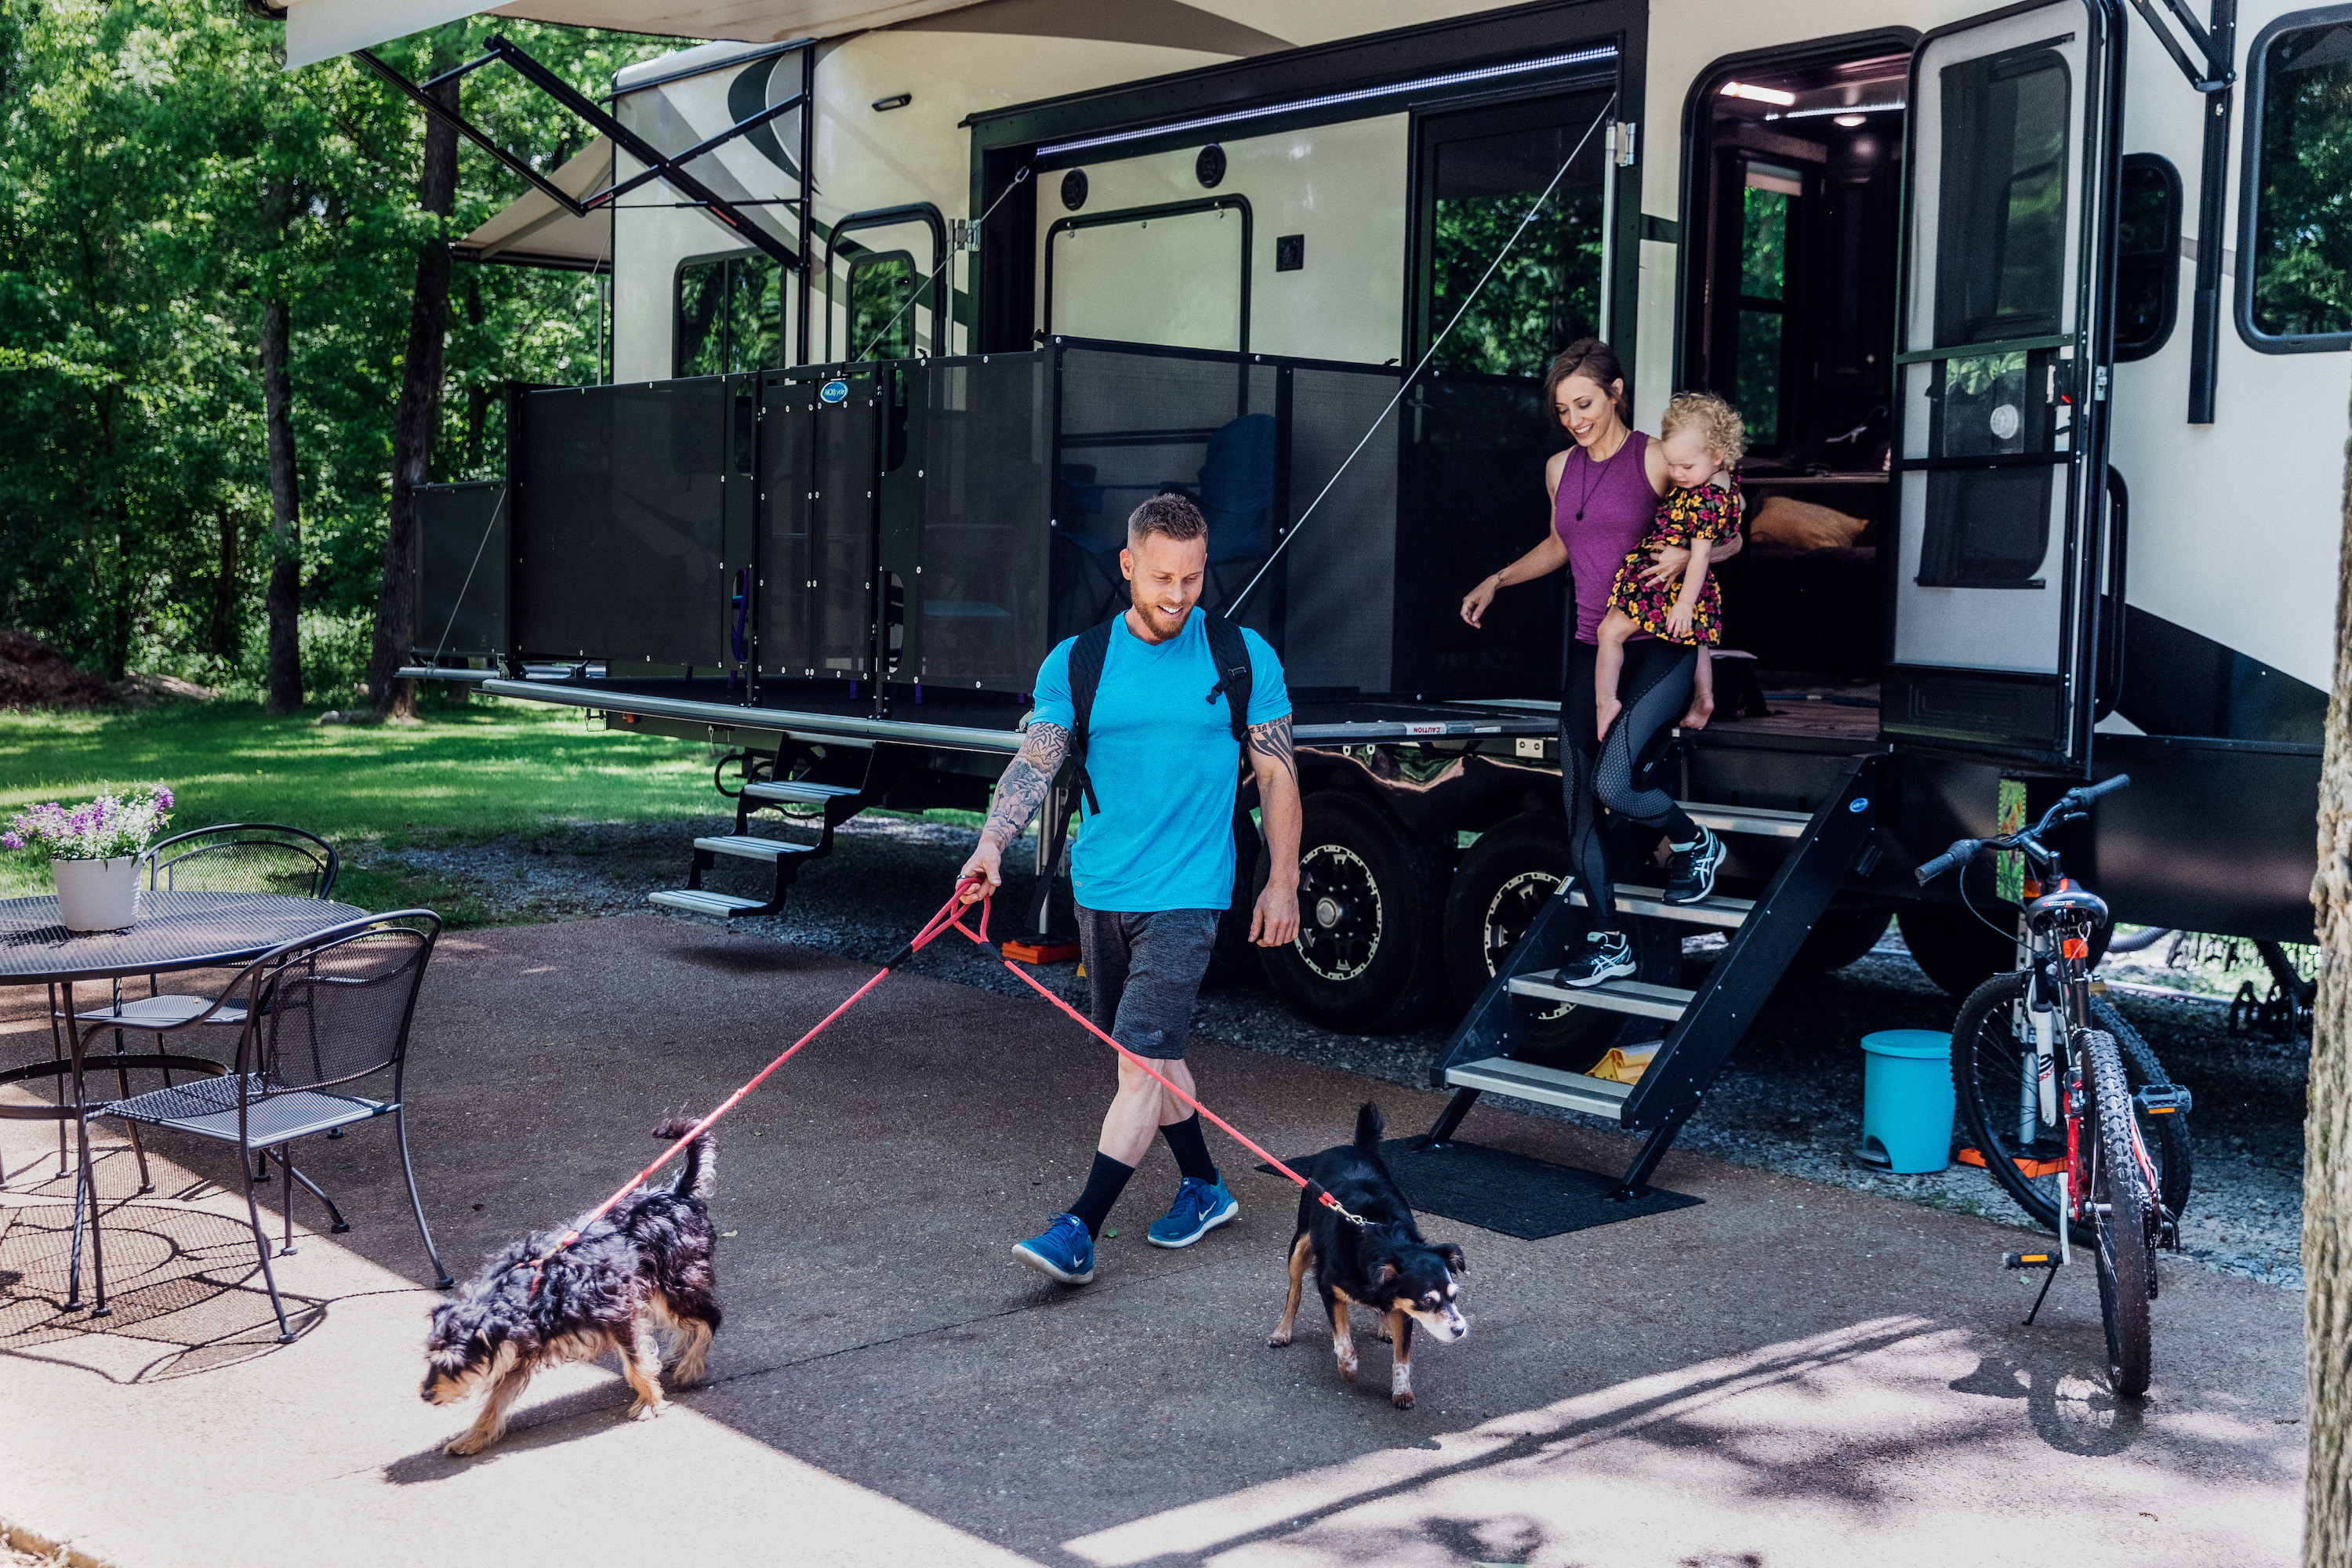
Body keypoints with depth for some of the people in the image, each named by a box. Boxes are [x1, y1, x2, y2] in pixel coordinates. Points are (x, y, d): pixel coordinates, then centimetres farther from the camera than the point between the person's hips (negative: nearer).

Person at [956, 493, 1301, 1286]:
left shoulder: (1243, 658, -2)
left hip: (1185, 894, -4)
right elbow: (1035, 762, -6)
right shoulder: (1075, 663, 1)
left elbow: (1276, 776, 4)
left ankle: (1081, 1228, -10)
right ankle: (1204, 1187, 33)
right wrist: (993, 843, -23)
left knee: (1143, 1058, -11)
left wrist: (1281, 882, 2)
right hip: (1100, 889, 4)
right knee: (1148, 1051, 15)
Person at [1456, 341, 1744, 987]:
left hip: (1660, 648, -6)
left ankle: (1695, 843, 12)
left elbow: (1729, 539, -3)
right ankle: (1607, 940, 16)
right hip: (1591, 649, 6)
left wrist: (1687, 554, -22)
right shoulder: (1560, 469, 10)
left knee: (1611, 782, -20)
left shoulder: (1656, 460, -8)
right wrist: (1495, 582, 21)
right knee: (1576, 800, 3)